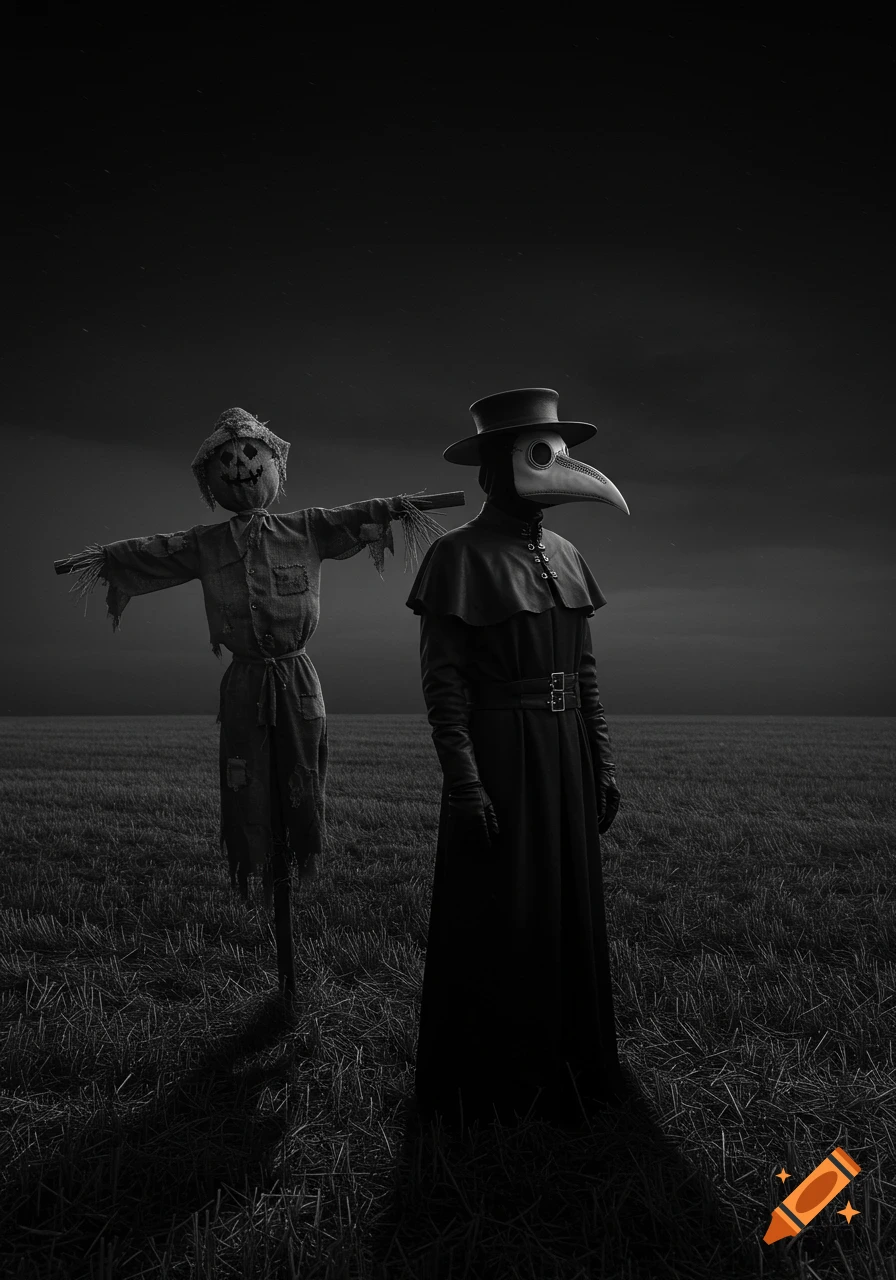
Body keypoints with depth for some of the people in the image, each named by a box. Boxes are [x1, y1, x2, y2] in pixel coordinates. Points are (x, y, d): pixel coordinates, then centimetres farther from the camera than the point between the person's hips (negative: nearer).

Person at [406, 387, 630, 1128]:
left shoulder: (565, 557, 10)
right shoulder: (459, 555, -10)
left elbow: (584, 671, 13)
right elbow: (442, 678, -13)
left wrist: (603, 762, 10)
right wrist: (463, 782, -18)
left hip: (565, 755, 7)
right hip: (498, 756, -7)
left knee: (567, 908, 16)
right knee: (493, 918, 4)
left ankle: (564, 1061, 35)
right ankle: (486, 1081, 23)